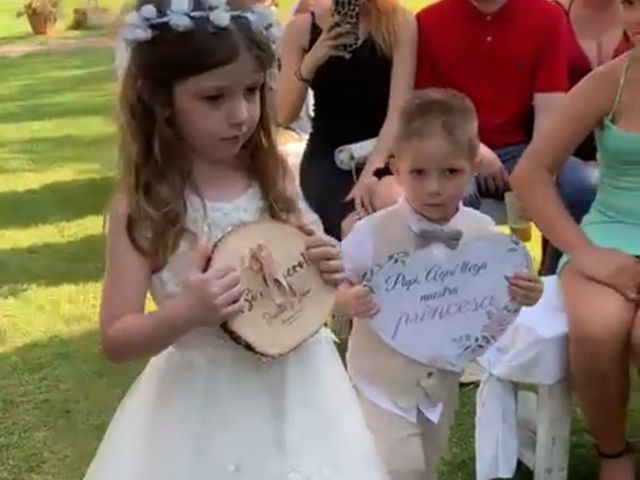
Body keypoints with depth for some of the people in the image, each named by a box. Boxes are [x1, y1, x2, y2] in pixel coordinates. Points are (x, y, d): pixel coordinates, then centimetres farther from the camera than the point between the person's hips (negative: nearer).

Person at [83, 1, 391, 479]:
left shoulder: (273, 177, -4)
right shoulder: (140, 206, -14)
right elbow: (116, 340, -12)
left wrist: (327, 274, -10)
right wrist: (185, 314, -27)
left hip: (294, 388, 3)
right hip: (204, 400, -3)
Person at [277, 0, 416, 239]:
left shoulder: (399, 23, -3)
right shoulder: (301, 28, 2)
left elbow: (399, 108, -12)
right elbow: (284, 116, -2)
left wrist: (373, 170, -26)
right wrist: (310, 62, -18)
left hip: (383, 156, 0)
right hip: (327, 158, 0)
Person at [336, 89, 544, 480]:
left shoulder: (483, 233, -9)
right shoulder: (372, 234, -19)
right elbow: (334, 288, -9)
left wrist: (522, 295, -17)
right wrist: (350, 301, -30)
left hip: (442, 380, 4)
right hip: (383, 381, -4)